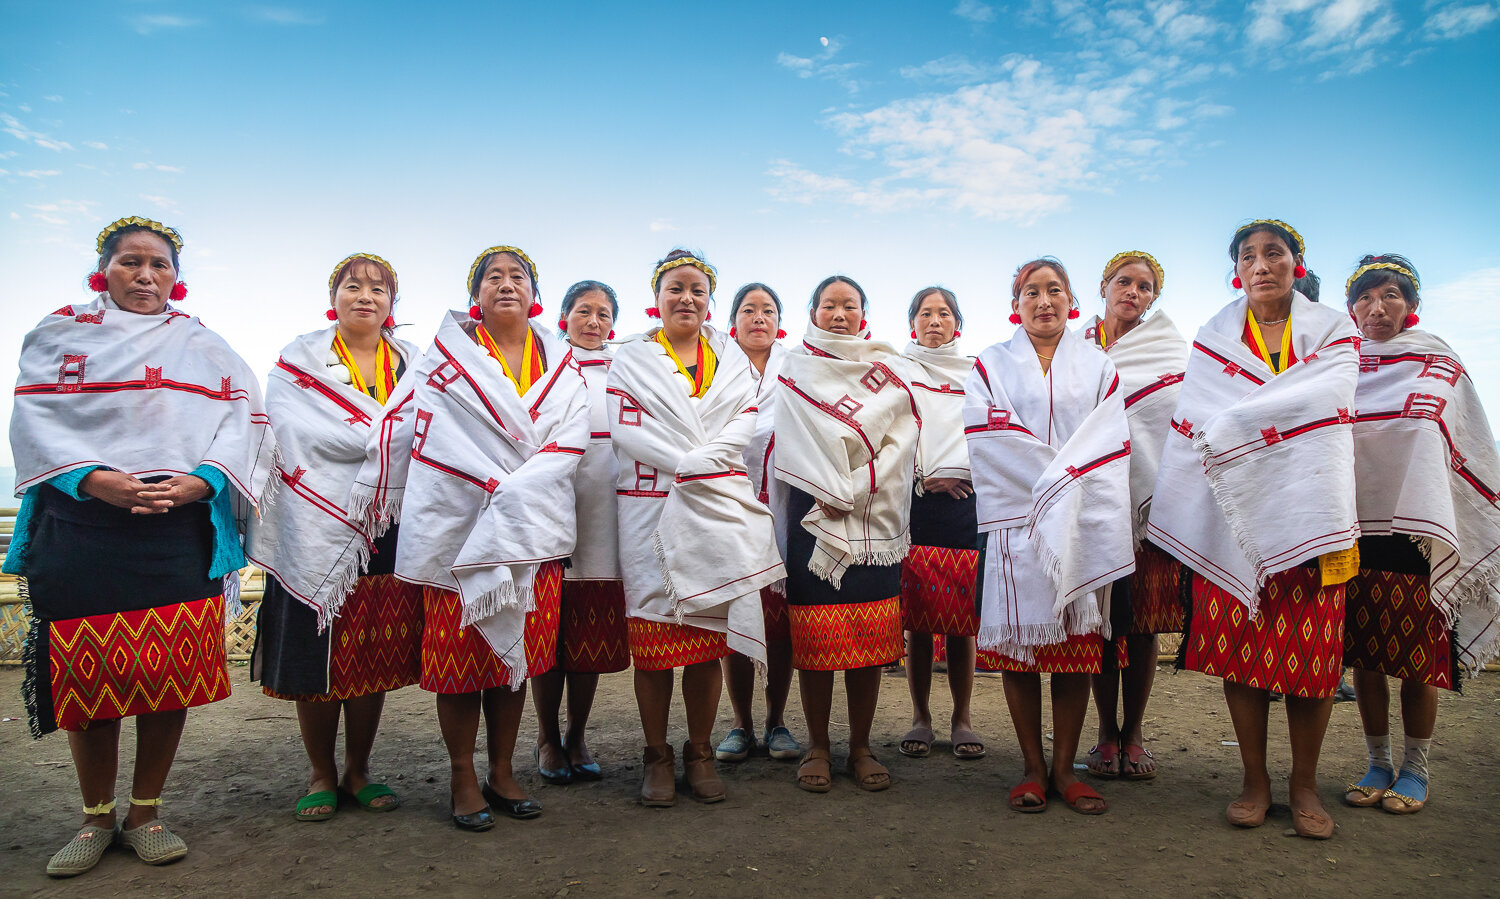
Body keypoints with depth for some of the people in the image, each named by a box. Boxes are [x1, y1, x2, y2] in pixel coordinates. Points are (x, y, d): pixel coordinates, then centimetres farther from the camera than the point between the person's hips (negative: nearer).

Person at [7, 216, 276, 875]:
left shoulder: (203, 346, 13)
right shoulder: (59, 334, 13)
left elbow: (244, 421, 2)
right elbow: (36, 420, 2)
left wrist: (197, 482, -13)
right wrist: (95, 479, -15)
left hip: (177, 528, 0)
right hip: (78, 523, 0)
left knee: (168, 673, 2)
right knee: (87, 674, 4)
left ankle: (145, 814, 19)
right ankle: (96, 819, 23)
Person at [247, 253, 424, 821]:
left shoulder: (414, 364, 14)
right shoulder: (297, 361, 6)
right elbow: (302, 434, -9)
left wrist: (360, 435, -9)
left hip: (390, 531, 2)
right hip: (320, 530, -2)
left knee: (376, 657, 6)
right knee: (318, 659, 3)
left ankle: (358, 771, 22)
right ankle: (321, 775, 20)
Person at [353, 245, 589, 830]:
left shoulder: (561, 364, 9)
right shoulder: (447, 354, 4)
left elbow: (572, 441, -1)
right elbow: (405, 428, 1)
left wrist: (511, 492, -13)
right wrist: (376, 500, -1)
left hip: (532, 529, 3)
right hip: (457, 527, -2)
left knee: (516, 651, 8)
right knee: (460, 653, 2)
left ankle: (502, 772, 23)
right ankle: (463, 780, 18)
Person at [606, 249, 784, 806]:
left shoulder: (731, 358, 16)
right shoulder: (631, 360, 9)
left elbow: (744, 423, 3)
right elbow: (627, 431, -3)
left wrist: (696, 461, -13)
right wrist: (689, 465, -14)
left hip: (720, 515, 2)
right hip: (653, 514, -2)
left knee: (709, 639, 4)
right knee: (654, 641, 0)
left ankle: (699, 753, 19)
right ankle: (657, 756, 16)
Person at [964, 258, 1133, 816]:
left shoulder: (1098, 368, 15)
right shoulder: (990, 365, 11)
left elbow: (1110, 451, 5)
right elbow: (991, 445, -3)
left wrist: (1065, 490, -10)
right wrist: (1065, 477, -8)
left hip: (1082, 528, 1)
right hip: (1015, 526, -1)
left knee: (1077, 651, 2)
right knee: (1019, 648, 0)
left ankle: (1064, 767, 14)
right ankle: (1033, 768, 12)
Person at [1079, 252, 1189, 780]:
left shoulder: (1171, 349, 12)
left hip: (1151, 496, 0)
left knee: (1144, 621, 2)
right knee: (1102, 620, 0)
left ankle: (1133, 732, 15)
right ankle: (1107, 731, 14)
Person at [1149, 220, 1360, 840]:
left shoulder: (1333, 331, 9)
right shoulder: (1213, 339, 10)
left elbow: (1322, 400, -10)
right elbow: (1188, 428, 3)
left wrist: (1228, 427, -12)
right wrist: (1167, 523, -3)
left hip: (1306, 506, 0)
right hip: (1232, 513, 0)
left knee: (1311, 650, 1)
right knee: (1240, 646, 0)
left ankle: (1304, 784, 17)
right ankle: (1255, 781, 14)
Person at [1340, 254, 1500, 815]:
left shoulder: (1441, 366, 8)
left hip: (1417, 529, -1)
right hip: (1352, 531, 2)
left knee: (1418, 657, 1)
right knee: (1364, 656, 5)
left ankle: (1415, 769, 16)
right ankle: (1377, 765, 18)